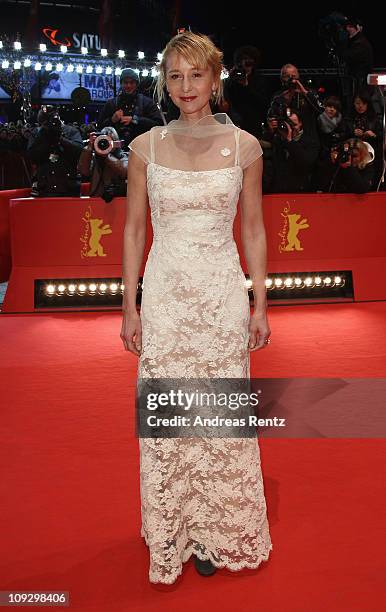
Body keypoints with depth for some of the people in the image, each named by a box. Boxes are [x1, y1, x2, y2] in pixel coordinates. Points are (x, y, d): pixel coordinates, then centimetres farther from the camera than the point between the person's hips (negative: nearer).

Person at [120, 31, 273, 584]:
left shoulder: (244, 146, 1)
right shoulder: (146, 147, 2)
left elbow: (253, 231, 5)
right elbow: (133, 231, 5)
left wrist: (260, 305, 1)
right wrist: (130, 306, 1)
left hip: (225, 294, 0)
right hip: (165, 295, 1)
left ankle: (217, 531, 30)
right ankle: (172, 533, 29)